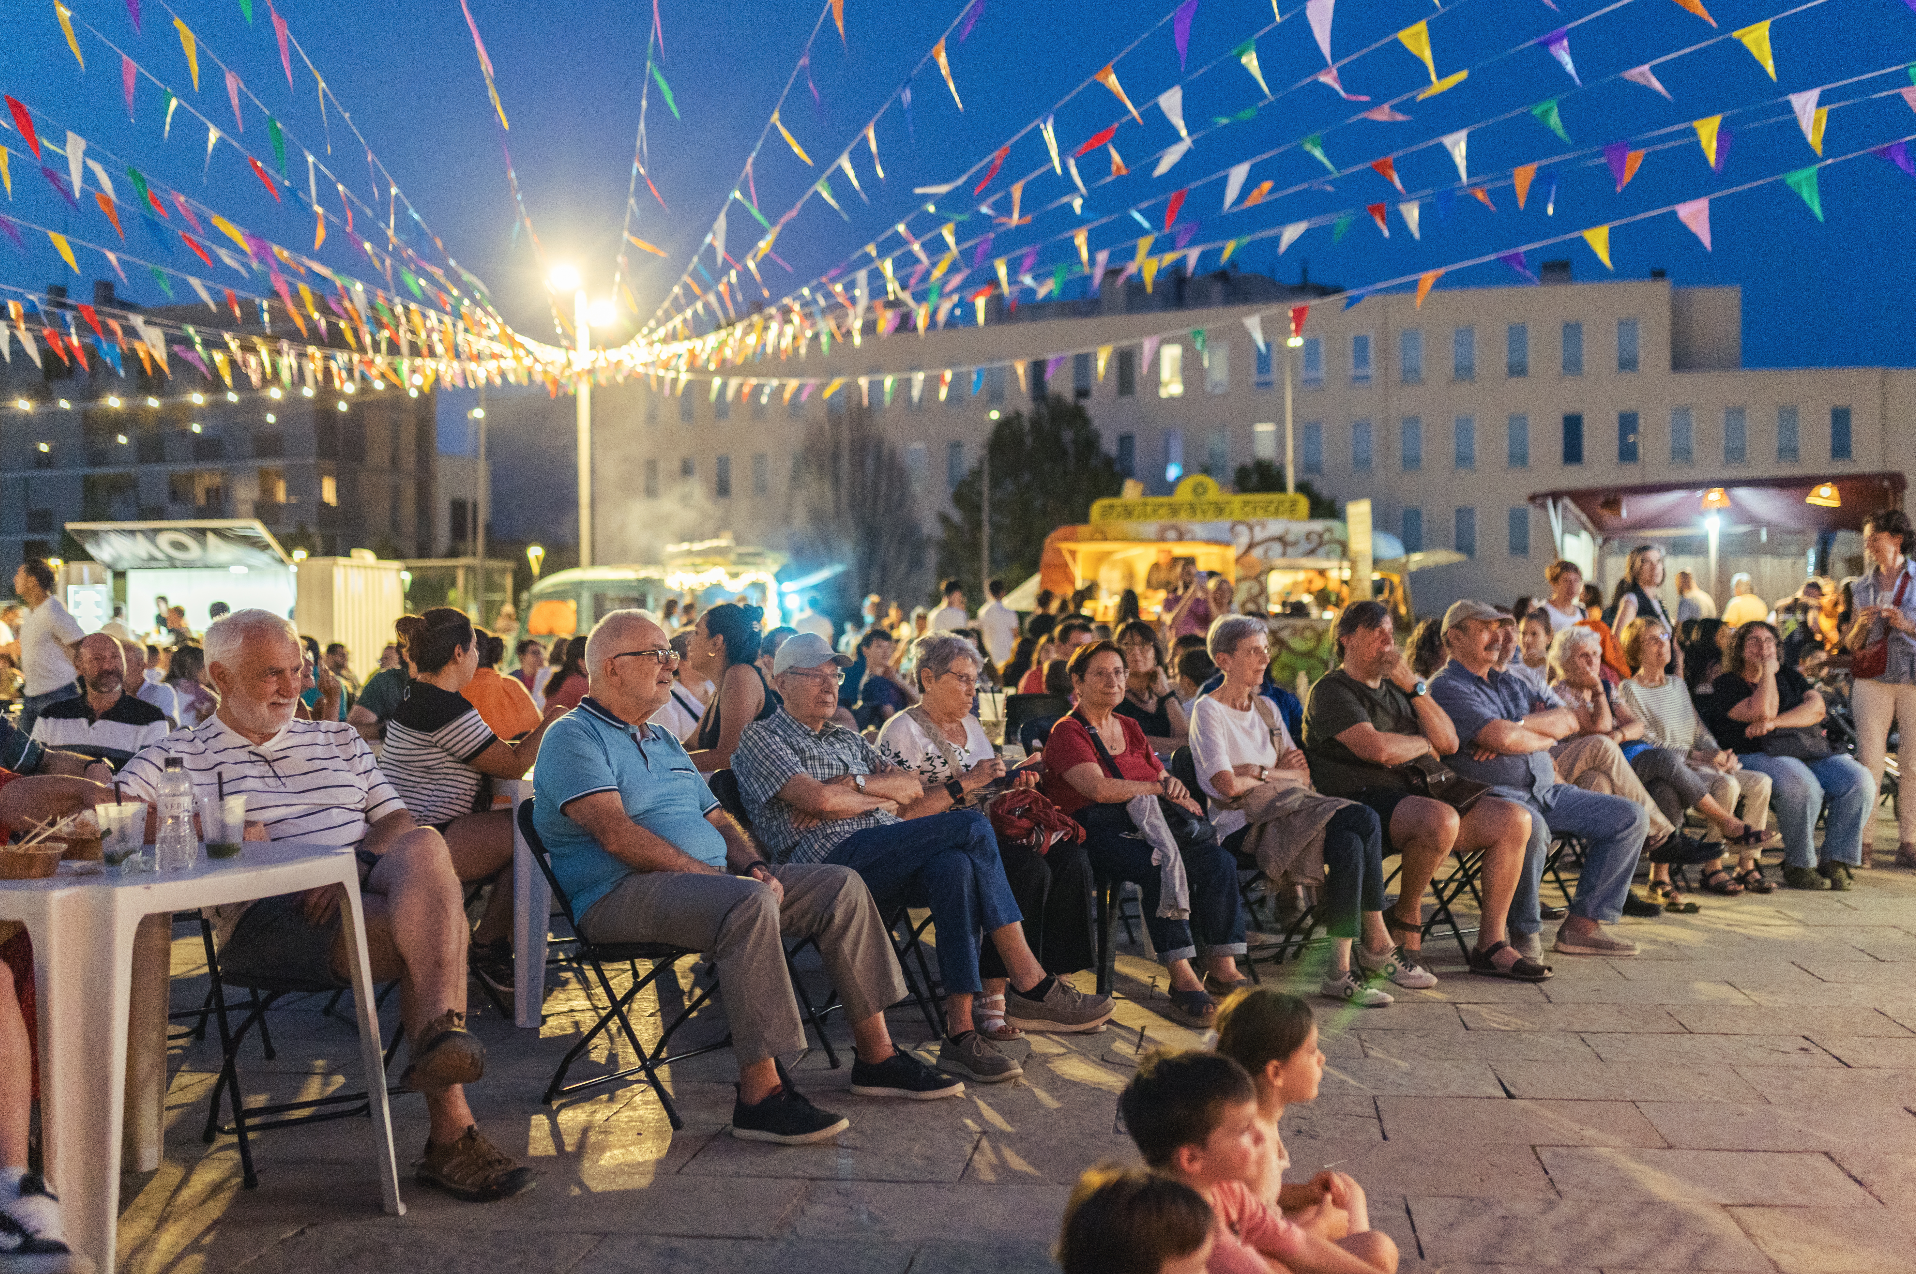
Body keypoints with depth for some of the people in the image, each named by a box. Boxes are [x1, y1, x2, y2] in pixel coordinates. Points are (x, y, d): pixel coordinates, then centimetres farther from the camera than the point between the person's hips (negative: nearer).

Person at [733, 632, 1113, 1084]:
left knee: (954, 866, -31)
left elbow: (913, 787, 15)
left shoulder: (846, 738, 32)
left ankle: (961, 1032, -34)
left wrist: (854, 784, -2)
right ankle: (1031, 987, -23)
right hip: (834, 858, -7)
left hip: (885, 862, 7)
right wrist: (881, 798, 5)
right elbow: (818, 799, -10)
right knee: (972, 828, -24)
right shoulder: (760, 737, 9)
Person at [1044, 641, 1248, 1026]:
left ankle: (1223, 969, -18)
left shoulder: (1130, 728, 23)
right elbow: (1100, 788, -16)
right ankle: (1183, 979, -31)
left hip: (1146, 822, 7)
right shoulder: (1067, 733, -1)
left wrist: (1177, 792, -1)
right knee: (1161, 867, -35)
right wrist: (1159, 787, -9)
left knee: (1218, 861, -20)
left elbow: (1164, 779, 23)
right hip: (1096, 831, -7)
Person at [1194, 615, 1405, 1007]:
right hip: (1244, 824, -7)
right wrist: (1275, 773, 1)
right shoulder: (1208, 711, -2)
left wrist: (1257, 772, -6)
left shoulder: (1266, 709, 22)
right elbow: (1229, 785, -15)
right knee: (1350, 843, -29)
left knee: (1364, 820, -23)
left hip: (1286, 805, 7)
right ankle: (1378, 947, -18)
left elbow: (1302, 773, 14)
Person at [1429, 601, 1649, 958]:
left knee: (1630, 816, -2)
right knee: (1529, 826, -40)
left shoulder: (1509, 683, 24)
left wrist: (1514, 728, -7)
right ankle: (1522, 935, -20)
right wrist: (1548, 736, 3)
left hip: (1545, 790, 9)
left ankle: (1582, 925, -3)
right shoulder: (1447, 688, -4)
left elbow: (1568, 720, 10)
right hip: (1494, 794, -9)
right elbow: (1504, 739, -17)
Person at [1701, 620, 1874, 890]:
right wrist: (1767, 670, 1)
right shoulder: (1727, 685, 7)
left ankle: (1836, 862, -14)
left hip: (1812, 752, 6)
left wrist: (1774, 723, -10)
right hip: (1761, 755, -5)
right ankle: (1798, 866, -19)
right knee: (1802, 785, -37)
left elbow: (1817, 708, 4)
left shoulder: (1789, 676, 24)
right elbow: (1763, 711, -12)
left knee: (1859, 780, -22)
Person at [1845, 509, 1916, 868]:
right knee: (1869, 761, -5)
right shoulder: (1861, 588, 12)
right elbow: (1850, 646, 13)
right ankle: (1861, 842, -4)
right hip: (1872, 681, 2)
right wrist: (1861, 625, -7)